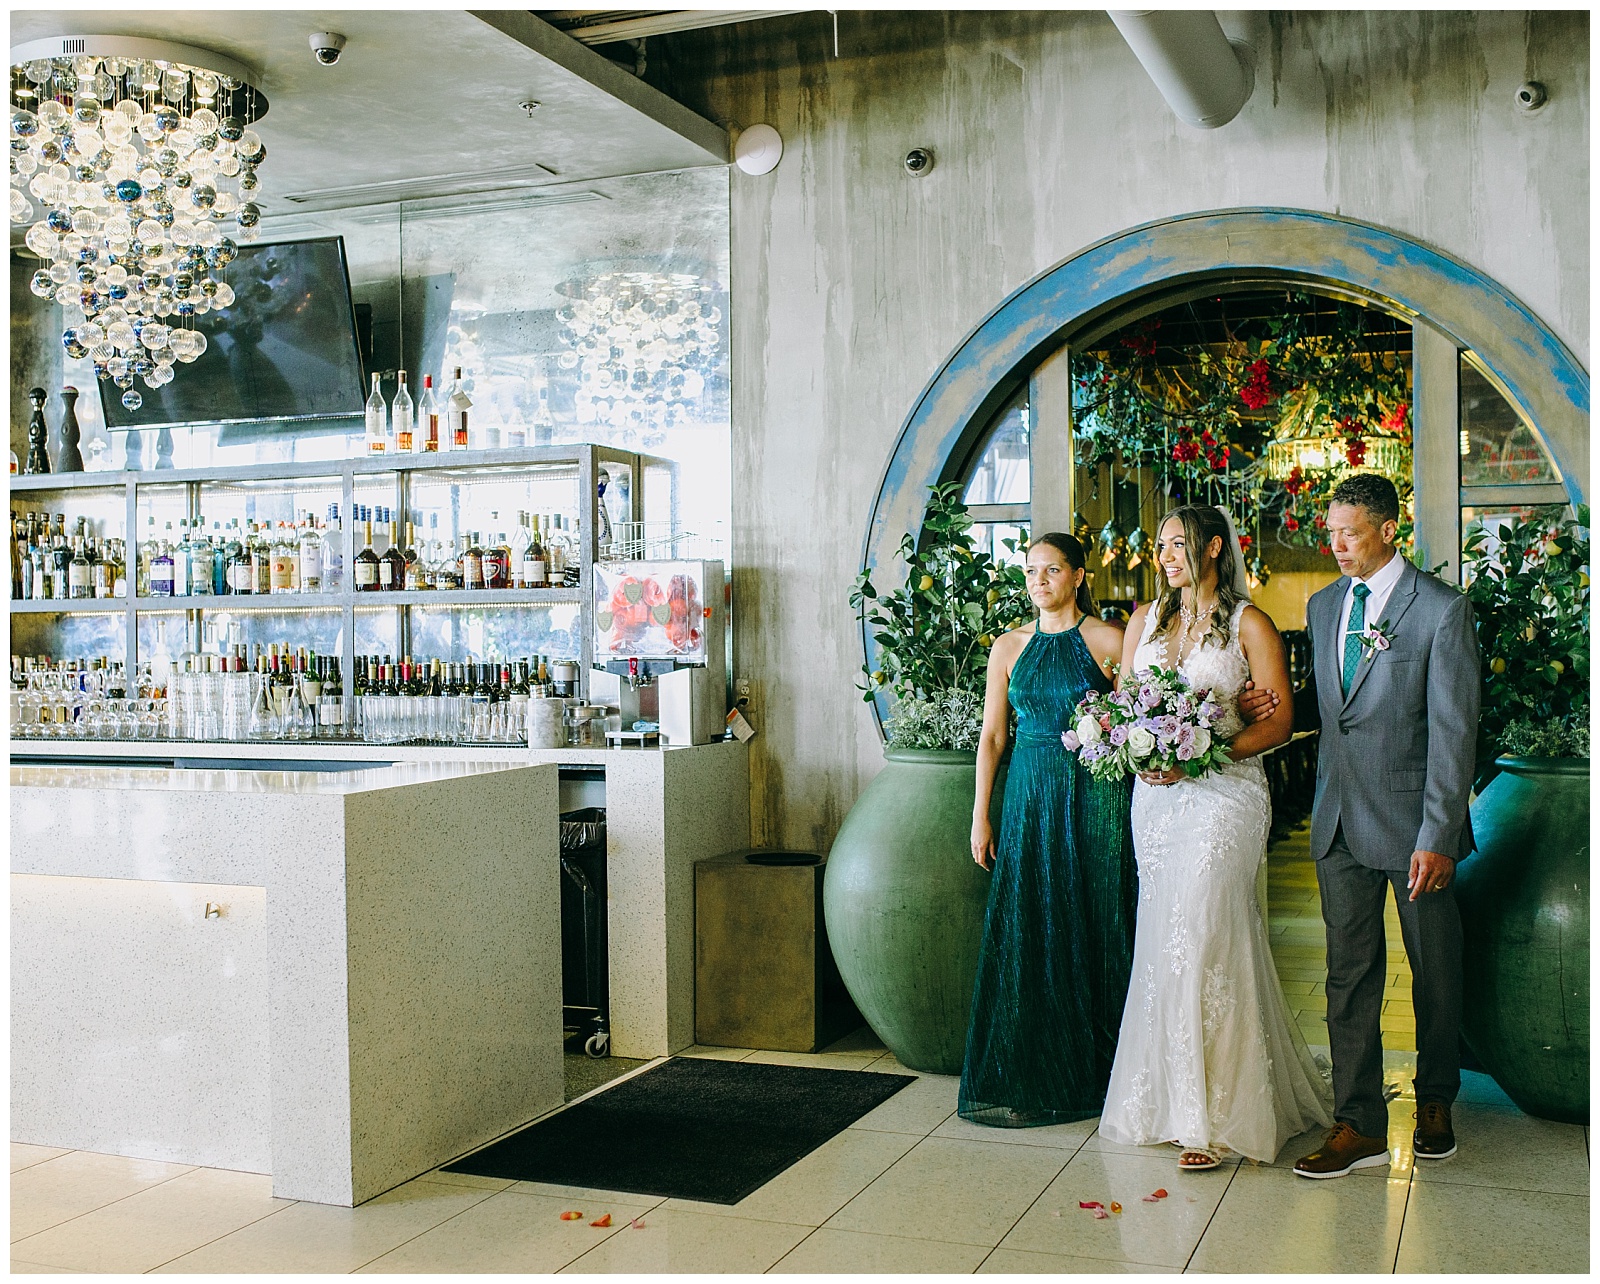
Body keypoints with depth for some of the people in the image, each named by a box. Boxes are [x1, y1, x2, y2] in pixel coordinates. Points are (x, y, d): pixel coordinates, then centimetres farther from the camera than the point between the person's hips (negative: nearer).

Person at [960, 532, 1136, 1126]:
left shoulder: (1108, 641, 0)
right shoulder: (1010, 647, 8)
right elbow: (991, 736, 8)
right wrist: (980, 815, 4)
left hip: (1096, 796, -2)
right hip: (1031, 796, 3)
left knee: (1094, 933, 2)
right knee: (1027, 937, 3)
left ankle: (1097, 1072, 15)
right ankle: (1031, 1077, 13)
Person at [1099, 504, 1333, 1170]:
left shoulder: (1249, 624, -2)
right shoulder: (1146, 618, 13)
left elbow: (1279, 718, -5)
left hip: (1224, 793, -5)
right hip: (1155, 796, 5)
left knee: (1200, 940, -10)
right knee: (1166, 938, 6)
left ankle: (1208, 1115, -1)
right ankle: (1174, 1096, 18)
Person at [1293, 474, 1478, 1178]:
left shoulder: (1443, 610, -10)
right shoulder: (1323, 606, 9)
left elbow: (1454, 731, -12)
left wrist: (1436, 837, -16)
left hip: (1413, 820, -4)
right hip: (1340, 821, 4)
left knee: (1435, 973, 11)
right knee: (1349, 973, 5)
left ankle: (1435, 1100, 32)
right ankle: (1360, 1124, 12)